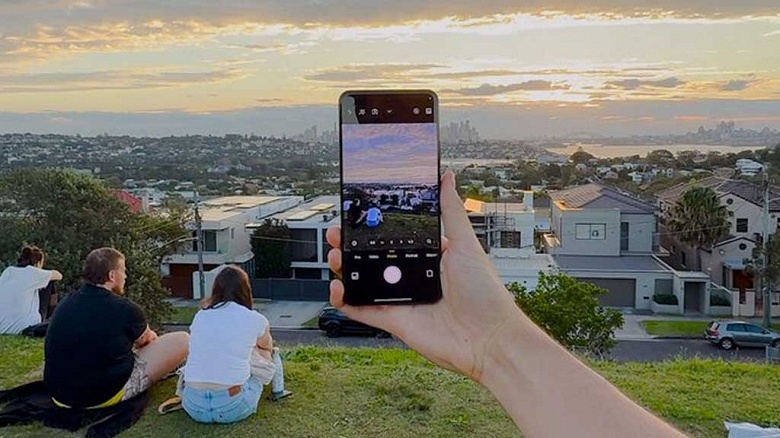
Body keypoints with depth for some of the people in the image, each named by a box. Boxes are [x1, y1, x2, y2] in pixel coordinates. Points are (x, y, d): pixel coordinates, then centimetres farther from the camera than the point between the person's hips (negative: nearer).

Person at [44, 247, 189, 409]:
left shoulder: (65, 304, 5)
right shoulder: (124, 309, -13)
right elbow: (147, 339, 10)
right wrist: (151, 335, 34)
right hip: (106, 395, -7)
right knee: (182, 340, -2)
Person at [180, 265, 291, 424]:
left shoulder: (200, 316, 9)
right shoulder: (255, 319, 1)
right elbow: (267, 347, 26)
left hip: (193, 406, 4)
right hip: (232, 408, -4)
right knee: (269, 354, 24)